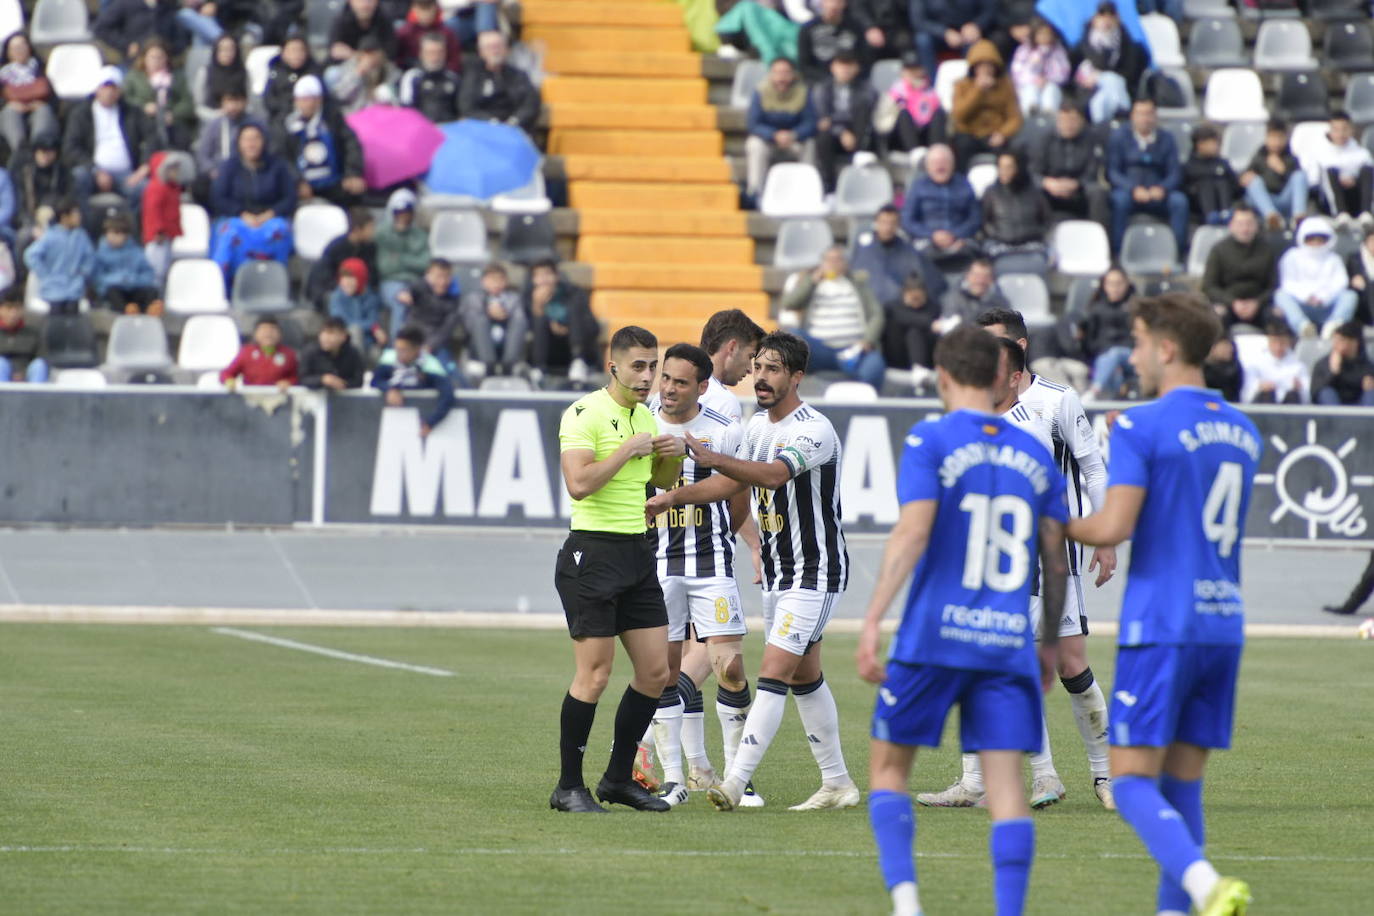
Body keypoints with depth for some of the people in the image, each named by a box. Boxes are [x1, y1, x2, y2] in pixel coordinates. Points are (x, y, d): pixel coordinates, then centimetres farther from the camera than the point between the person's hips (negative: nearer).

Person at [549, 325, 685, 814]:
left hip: (637, 551, 8)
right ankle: (569, 787, 0)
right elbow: (579, 482, -23)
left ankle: (618, 778, 18)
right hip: (592, 552, -8)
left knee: (655, 671, 6)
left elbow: (662, 480, 29)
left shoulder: (644, 415, 15)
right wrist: (629, 449, -18)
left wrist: (673, 454, 8)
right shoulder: (585, 413, -11)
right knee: (595, 673, -9)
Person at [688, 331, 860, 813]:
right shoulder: (758, 424, 8)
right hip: (777, 571, 9)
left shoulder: (815, 430, -20)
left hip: (815, 572, -9)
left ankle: (735, 782, -23)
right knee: (806, 679, 14)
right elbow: (740, 484, 21)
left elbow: (773, 474, -38)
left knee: (774, 673, -15)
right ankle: (837, 783, 24)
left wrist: (712, 458, -50)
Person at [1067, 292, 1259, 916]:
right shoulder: (1242, 431, 13)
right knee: (1182, 782, 12)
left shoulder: (1142, 426, -9)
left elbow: (1113, 528, -17)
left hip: (1160, 625, -7)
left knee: (1133, 780, -7)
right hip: (1224, 624, 7)